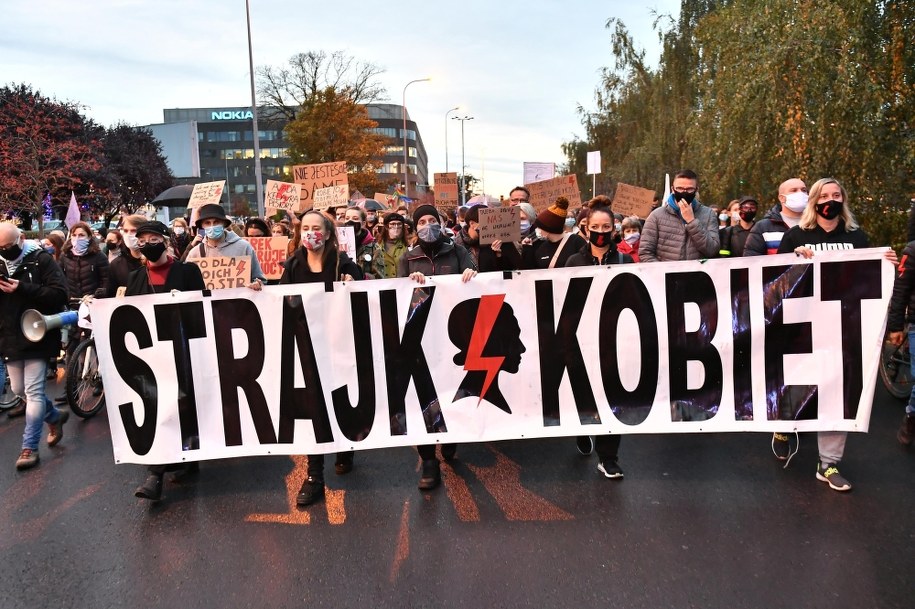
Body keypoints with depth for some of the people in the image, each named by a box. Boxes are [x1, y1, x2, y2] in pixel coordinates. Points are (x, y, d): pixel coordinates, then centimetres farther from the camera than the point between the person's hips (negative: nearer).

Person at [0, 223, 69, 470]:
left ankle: (29, 447, 0)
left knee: (33, 391, -6)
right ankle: (55, 416, 39)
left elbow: (60, 293, -17)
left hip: (37, 336, -6)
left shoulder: (41, 259, -8)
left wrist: (23, 289, -26)